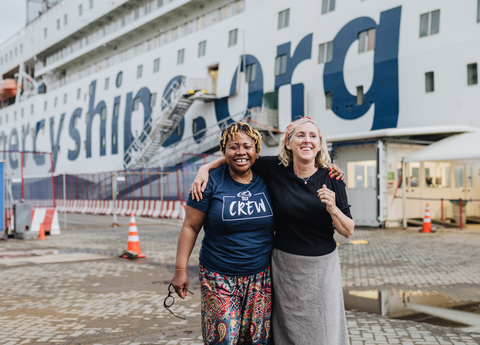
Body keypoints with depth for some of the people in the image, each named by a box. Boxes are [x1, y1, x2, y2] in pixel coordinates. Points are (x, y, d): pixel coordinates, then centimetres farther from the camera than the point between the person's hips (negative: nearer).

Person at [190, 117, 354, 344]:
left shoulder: (331, 179, -5)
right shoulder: (274, 170, -6)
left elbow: (348, 231, -2)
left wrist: (333, 209, -19)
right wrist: (205, 168, -4)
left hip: (322, 268, 0)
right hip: (285, 267, 0)